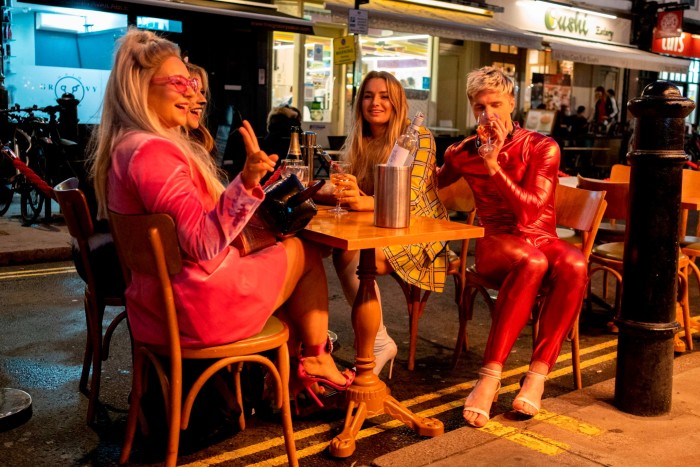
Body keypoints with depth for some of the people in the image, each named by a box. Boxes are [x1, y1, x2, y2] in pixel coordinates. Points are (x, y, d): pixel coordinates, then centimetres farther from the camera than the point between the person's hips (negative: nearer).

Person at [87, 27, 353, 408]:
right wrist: (247, 182, -38)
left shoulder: (123, 147, 9)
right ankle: (315, 361, 29)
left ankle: (289, 373, 27)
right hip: (199, 308, -10)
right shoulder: (153, 151, -24)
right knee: (305, 254, 10)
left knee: (273, 250, 26)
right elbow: (204, 244, -28)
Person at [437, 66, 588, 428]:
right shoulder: (463, 154, 7)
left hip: (541, 239, 1)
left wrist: (493, 165, -21)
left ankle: (537, 374, -31)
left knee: (574, 266, -36)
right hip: (495, 244, -1)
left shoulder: (542, 148, -1)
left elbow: (531, 210, -13)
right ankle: (490, 377, -39)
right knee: (532, 261, -38)